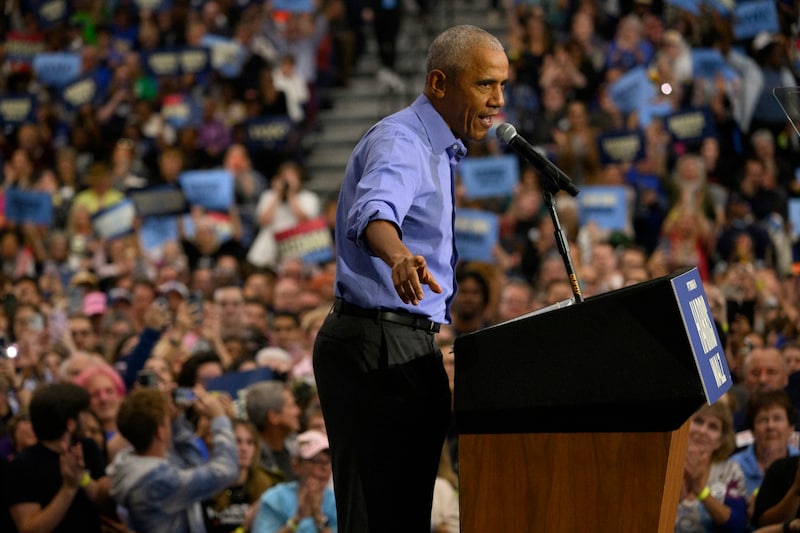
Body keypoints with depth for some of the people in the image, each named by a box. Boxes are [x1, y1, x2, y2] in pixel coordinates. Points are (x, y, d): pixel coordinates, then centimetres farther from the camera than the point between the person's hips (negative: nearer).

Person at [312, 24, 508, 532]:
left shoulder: (441, 149, 17)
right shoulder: (399, 143, -16)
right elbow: (373, 213, -39)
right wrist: (399, 257, -58)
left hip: (408, 348, 11)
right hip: (378, 348, -11)